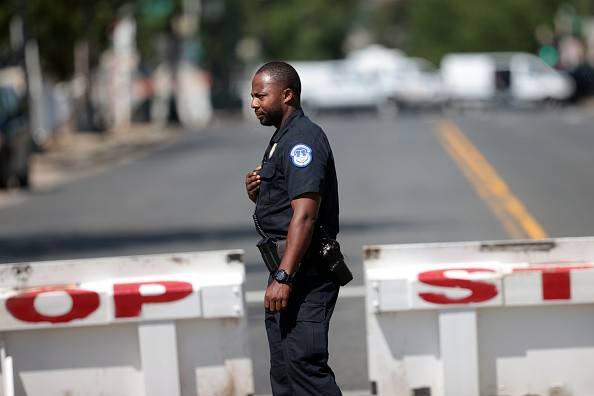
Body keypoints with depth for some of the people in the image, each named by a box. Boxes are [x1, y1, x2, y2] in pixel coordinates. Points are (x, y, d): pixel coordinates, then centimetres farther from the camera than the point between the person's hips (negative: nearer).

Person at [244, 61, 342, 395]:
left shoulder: (302, 139, -15)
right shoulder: (282, 138, 19)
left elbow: (305, 214, -24)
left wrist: (284, 277, -29)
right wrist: (256, 191, 5)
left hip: (305, 275, -11)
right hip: (288, 273, 11)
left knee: (304, 363, -16)